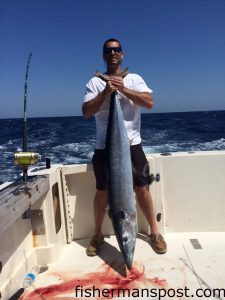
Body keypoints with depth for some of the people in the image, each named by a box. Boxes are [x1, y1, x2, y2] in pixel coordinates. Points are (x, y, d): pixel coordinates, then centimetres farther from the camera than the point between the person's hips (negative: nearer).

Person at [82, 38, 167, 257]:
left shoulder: (134, 79, 8)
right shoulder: (95, 82, 6)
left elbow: (149, 102, -7)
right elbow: (86, 112, -5)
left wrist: (124, 89, -16)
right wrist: (106, 92, -16)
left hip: (131, 143, 0)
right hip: (105, 146, 0)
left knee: (142, 188, 4)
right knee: (102, 192, 6)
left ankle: (154, 232, 22)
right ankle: (97, 235, 25)